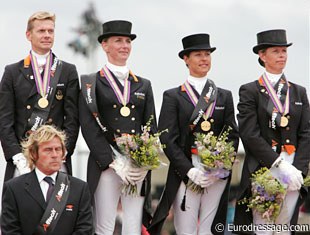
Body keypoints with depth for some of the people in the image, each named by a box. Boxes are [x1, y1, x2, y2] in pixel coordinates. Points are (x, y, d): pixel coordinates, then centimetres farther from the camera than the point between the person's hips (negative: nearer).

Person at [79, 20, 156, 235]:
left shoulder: (143, 85, 16)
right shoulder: (91, 83, 4)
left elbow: (152, 127, 12)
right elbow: (89, 128, -4)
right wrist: (115, 164, -13)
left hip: (139, 167, 3)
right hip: (106, 166, -3)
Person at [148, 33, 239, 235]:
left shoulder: (224, 96, 14)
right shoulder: (173, 96, 5)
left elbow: (233, 136, 9)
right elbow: (168, 139, -3)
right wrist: (190, 170, -14)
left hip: (218, 177, 2)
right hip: (186, 175, -2)